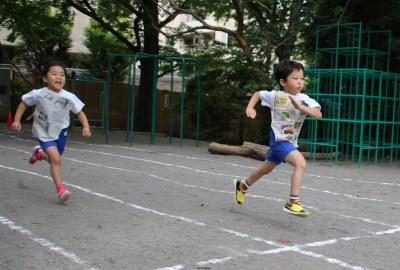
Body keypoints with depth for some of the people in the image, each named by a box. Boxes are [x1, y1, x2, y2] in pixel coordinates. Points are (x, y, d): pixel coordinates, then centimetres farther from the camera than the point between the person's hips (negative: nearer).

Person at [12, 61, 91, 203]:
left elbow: (80, 112, -5)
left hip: (60, 132, 3)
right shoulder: (38, 94, -15)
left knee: (54, 159, 18)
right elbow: (24, 103, 2)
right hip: (44, 133, -3)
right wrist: (17, 120, -5)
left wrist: (86, 127, -20)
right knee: (56, 158, -20)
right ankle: (60, 188, -11)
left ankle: (40, 153, 51)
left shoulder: (69, 97, -14)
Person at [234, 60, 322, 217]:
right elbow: (258, 94, 8)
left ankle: (242, 185, 48)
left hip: (291, 142, 5)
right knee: (301, 163, -27)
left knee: (266, 169, 24)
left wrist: (301, 107, -32)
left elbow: (318, 114, -20)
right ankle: (293, 202, -23)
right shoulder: (275, 96, -10)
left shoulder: (304, 99, -6)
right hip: (279, 140, -5)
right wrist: (250, 108, -8)